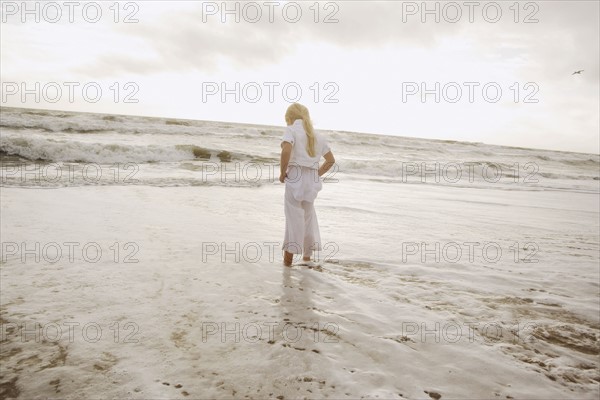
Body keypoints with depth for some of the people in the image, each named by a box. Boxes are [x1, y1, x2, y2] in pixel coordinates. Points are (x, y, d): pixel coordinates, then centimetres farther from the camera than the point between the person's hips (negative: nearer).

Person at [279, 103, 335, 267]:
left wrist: (282, 172, -10)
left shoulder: (291, 130, -1)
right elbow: (331, 160, 19)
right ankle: (308, 253, 27)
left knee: (294, 215, -3)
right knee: (308, 214, 19)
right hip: (312, 180, 6)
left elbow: (286, 150, -21)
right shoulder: (317, 135, 18)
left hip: (296, 177, -5)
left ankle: (289, 256, 0)